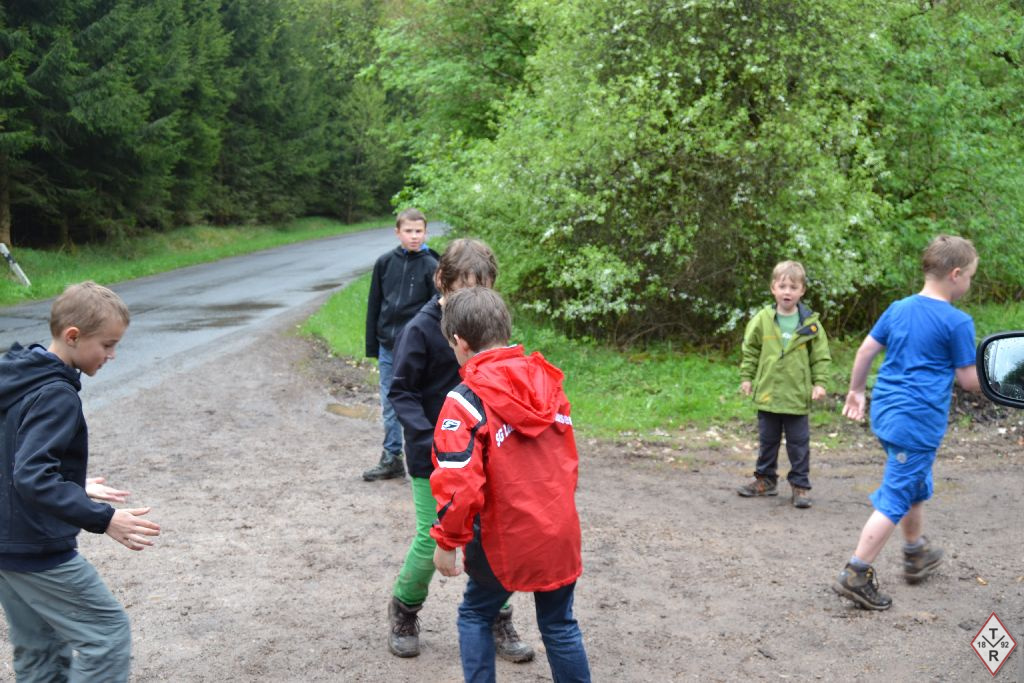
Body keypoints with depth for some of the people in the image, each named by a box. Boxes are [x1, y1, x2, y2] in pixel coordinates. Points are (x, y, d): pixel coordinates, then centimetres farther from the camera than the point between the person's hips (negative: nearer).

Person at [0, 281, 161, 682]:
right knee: (108, 634, 0)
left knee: (38, 650, 17)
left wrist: (75, 488, 20)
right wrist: (102, 519, -31)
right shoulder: (56, 395, -21)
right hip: (39, 552, -9)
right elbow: (33, 478, -30)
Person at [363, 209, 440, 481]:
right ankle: (391, 459, 22)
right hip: (387, 347, 4)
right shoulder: (385, 262, 4)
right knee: (389, 407, 11)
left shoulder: (430, 266, -5)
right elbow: (374, 305, 9)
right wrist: (372, 346, 8)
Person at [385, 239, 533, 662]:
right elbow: (401, 392, -13)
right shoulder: (422, 329, -15)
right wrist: (427, 438, -26)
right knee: (430, 542, 3)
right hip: (433, 459, -4)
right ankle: (404, 611, 30)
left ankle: (498, 622, 20)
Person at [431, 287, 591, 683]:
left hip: (505, 539, -4)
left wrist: (447, 540, -7)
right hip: (561, 532, 5)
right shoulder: (547, 380, 2)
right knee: (559, 624, 18)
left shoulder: (465, 401, -16)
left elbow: (459, 483, -21)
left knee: (475, 615, 18)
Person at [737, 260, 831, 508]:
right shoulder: (762, 319, -2)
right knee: (767, 441, 15)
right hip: (767, 393, 2)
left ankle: (800, 485, 16)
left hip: (797, 397, -2)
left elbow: (821, 356, 2)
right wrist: (746, 377, 3)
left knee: (799, 443, 5)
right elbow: (750, 350, 7)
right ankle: (765, 480, 29)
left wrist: (819, 383, -6)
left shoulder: (810, 324, -5)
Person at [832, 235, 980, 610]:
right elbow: (968, 379, -6)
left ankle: (917, 554, 41)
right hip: (919, 420, -8)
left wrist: (856, 390, 23)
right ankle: (856, 575, -4)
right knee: (895, 498, -3)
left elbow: (866, 350, 10)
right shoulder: (957, 322, -12)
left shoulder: (898, 309, 7)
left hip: (884, 410, 8)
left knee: (915, 484, 26)